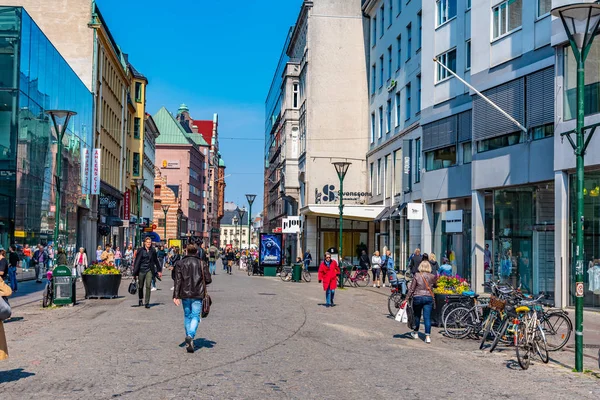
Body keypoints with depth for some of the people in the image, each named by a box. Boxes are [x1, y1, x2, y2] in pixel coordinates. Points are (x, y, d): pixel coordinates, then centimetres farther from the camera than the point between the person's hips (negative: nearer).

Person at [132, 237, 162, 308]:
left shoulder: (153, 251, 4)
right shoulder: (140, 250, -3)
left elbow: (156, 261, 14)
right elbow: (137, 261, -6)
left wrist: (159, 270, 17)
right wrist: (135, 272, -11)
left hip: (149, 270, 1)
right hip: (141, 270, -1)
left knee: (148, 286, -10)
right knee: (140, 286, 10)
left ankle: (147, 302, -6)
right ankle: (140, 299, 34)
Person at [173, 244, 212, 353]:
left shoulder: (180, 263, 2)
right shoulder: (202, 263, -1)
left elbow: (178, 281, -4)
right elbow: (208, 280, -4)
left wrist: (176, 296, -5)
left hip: (185, 294, 2)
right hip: (198, 295, -2)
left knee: (187, 316, 15)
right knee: (195, 316, 0)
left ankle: (188, 337, 18)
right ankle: (190, 335, -22)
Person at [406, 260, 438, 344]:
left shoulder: (416, 276, -8)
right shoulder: (432, 277, -2)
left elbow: (411, 289, -6)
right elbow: (435, 285, 13)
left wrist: (407, 298, 0)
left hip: (417, 297, -1)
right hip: (429, 298, 1)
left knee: (417, 316, 16)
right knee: (427, 317, 0)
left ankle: (415, 333, 32)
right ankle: (427, 336, -6)